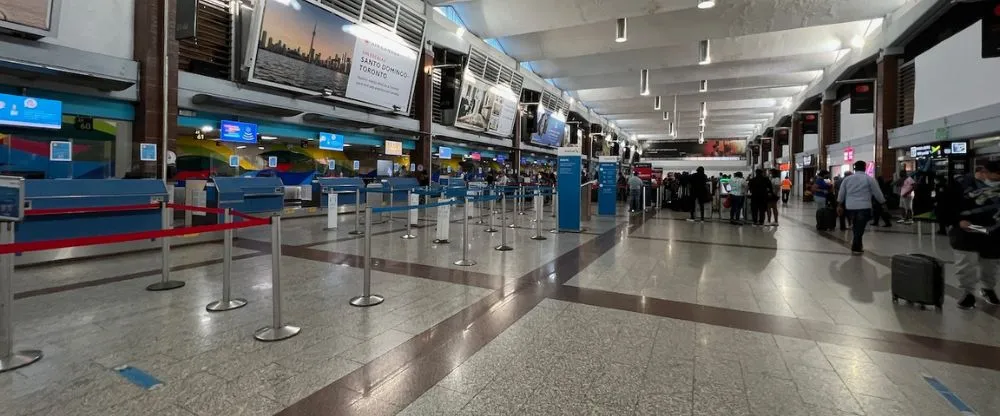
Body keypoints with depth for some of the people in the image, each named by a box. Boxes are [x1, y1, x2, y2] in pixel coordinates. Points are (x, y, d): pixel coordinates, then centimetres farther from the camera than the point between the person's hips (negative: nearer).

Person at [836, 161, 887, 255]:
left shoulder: (847, 179, 8)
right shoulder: (869, 179, -1)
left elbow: (841, 194, 11)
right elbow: (877, 193, 2)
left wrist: (839, 205, 19)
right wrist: (883, 202, 18)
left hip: (850, 207, 3)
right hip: (864, 207, -3)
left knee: (856, 227, 18)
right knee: (860, 228, 0)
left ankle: (857, 245, 22)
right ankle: (856, 248, 3)